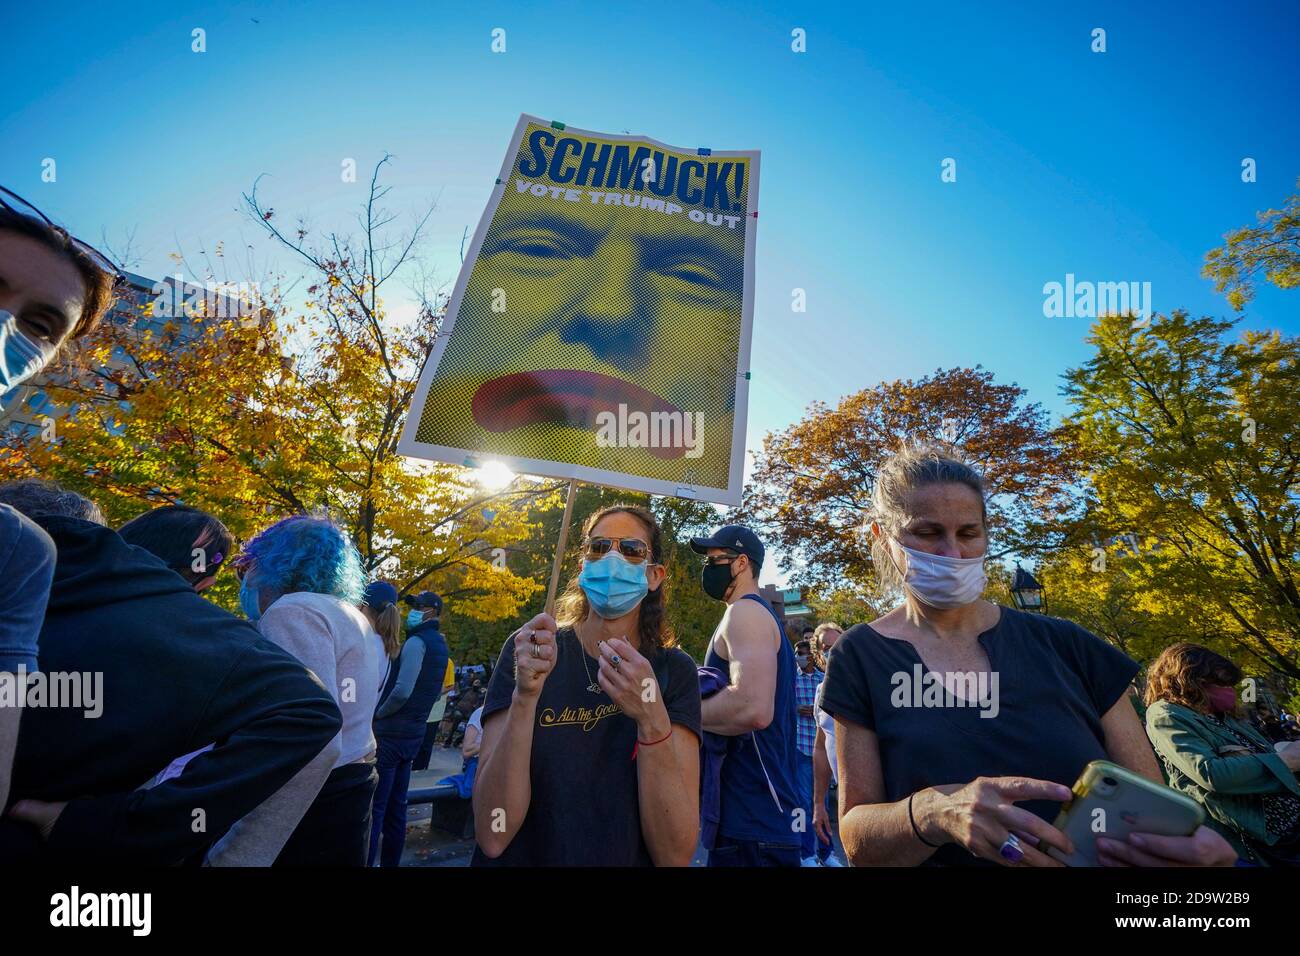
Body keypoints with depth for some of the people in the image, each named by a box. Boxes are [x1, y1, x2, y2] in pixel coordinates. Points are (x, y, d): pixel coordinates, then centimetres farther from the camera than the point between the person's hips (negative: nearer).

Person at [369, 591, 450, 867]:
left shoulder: (417, 641, -15)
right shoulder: (440, 644, 12)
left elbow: (402, 691, -23)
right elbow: (436, 694, 20)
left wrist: (378, 714, -9)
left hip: (391, 734, -9)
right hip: (414, 733, 9)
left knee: (373, 806, -3)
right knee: (395, 805, 15)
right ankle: (390, 862, 23)